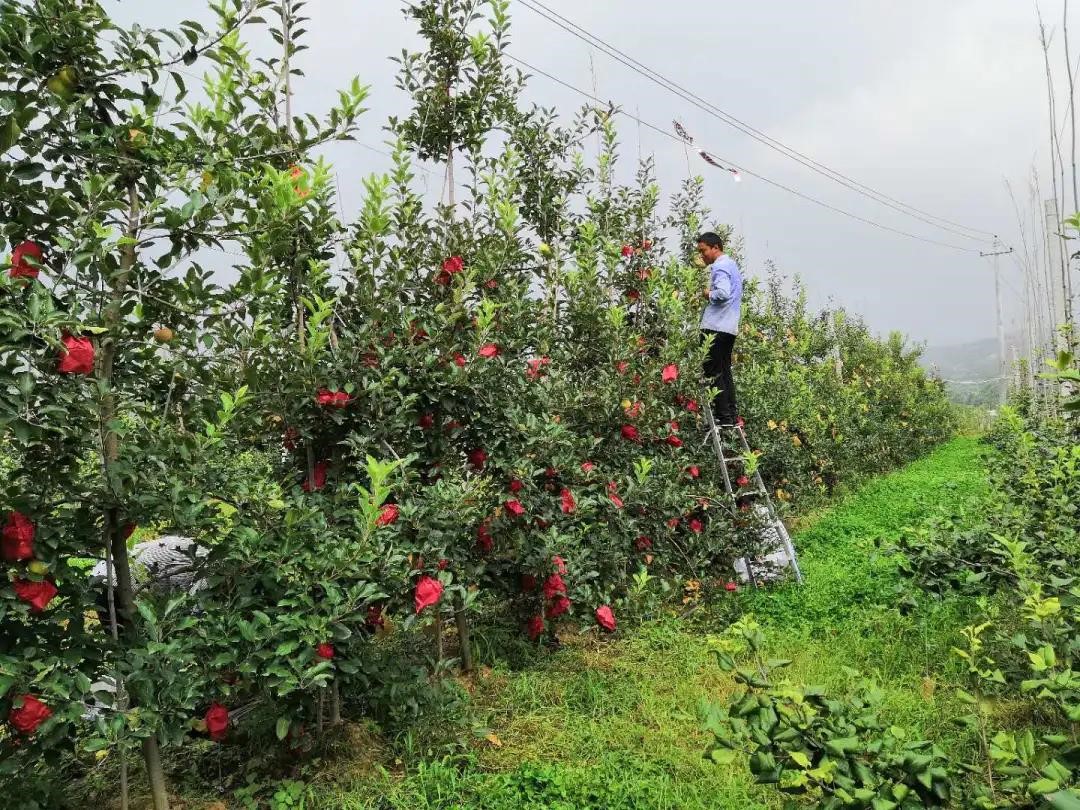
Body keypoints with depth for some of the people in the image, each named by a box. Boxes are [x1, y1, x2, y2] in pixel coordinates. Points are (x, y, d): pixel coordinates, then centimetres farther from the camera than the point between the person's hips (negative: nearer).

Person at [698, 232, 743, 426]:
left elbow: (723, 293, -27)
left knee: (713, 372, -6)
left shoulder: (719, 266, -12)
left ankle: (723, 415, -7)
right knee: (725, 370, 14)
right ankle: (732, 413, 15)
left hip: (715, 327, -10)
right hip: (730, 327, 10)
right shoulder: (732, 264, 20)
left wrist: (709, 294, -8)